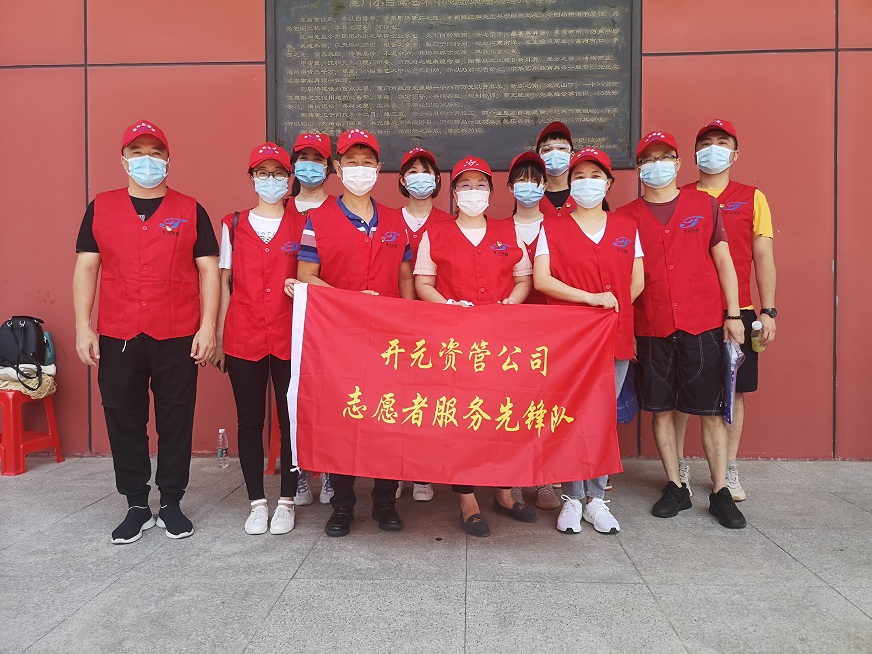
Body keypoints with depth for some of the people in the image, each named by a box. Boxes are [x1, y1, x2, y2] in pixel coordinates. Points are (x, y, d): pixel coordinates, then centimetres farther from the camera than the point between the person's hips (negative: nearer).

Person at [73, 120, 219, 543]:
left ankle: (171, 503, 20)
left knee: (175, 422, 5)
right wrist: (83, 326, -1)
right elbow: (85, 267, 7)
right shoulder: (100, 208, 9)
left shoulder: (190, 211, 5)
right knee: (124, 422, 8)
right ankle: (137, 506, 22)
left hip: (177, 338, -1)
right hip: (116, 338, 2)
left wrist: (208, 326, -6)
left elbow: (209, 270, 2)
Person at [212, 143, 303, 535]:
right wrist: (217, 337, 3)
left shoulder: (301, 225, 6)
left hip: (290, 338, -1)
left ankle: (286, 501, 17)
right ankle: (257, 502, 19)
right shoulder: (233, 225, 8)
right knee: (249, 421, 6)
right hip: (244, 339, 1)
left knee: (291, 418, 3)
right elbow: (223, 283, 8)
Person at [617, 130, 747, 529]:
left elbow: (723, 261, 6)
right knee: (660, 409, 7)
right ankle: (675, 487, 21)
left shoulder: (704, 204, 6)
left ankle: (720, 492, 15)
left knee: (711, 410, 4)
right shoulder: (627, 216, 5)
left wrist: (733, 315, 1)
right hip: (651, 329, 1)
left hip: (703, 325, -1)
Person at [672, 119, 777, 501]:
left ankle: (729, 472, 19)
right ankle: (679, 468, 16)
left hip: (737, 311, 1)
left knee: (734, 391, 6)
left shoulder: (751, 198, 8)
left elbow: (763, 257, 6)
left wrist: (768, 312, -1)